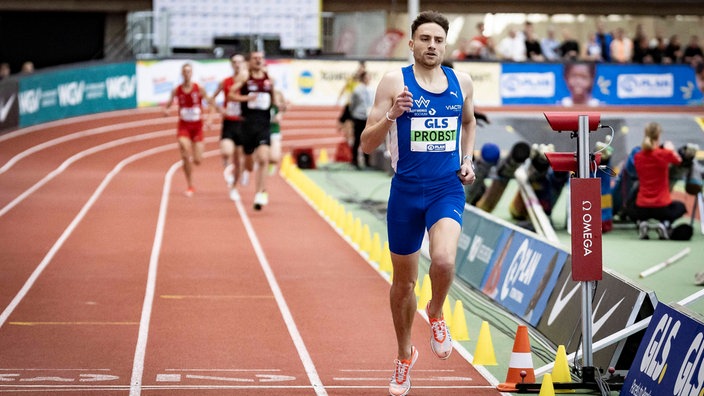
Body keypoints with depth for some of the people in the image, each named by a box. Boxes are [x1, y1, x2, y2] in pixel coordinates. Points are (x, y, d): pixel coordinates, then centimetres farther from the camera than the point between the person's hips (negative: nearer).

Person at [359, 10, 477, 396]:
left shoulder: (462, 82, 3)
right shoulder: (394, 82, -6)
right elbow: (367, 144, -8)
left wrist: (467, 160, 9)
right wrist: (391, 115, -25)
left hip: (447, 189, 1)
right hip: (406, 190, -1)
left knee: (443, 259, -27)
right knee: (403, 281, 11)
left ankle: (436, 314, 7)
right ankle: (405, 355, 34)